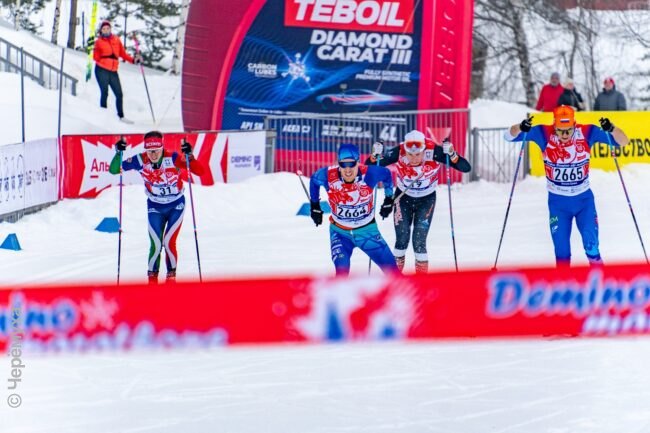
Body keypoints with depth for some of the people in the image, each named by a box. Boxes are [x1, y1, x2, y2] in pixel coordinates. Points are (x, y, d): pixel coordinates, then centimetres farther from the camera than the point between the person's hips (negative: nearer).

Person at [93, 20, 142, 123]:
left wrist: (133, 60, 8)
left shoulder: (116, 40, 13)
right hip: (102, 70, -3)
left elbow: (123, 54, 17)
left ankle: (121, 116, 12)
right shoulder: (99, 42, 4)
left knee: (119, 93, 2)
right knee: (104, 92, -13)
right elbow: (96, 57, 1)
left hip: (113, 71, 3)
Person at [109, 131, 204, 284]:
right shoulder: (140, 161, -17)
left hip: (176, 206, -1)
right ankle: (152, 277, 13)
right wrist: (118, 153, -29)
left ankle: (171, 276, 9)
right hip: (155, 208, 1)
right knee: (156, 245, -7)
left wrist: (189, 156, -43)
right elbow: (114, 170, -13)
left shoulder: (173, 158, -23)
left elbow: (200, 171, -27)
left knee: (168, 242, -11)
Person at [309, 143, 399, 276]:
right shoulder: (328, 175, -22)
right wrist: (315, 207, 9)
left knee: (390, 267, 3)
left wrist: (388, 201, 8)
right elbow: (314, 180, 2)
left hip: (367, 229, 1)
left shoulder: (369, 174, -22)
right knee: (342, 269, -21)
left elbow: (386, 174, 0)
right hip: (340, 232, -1)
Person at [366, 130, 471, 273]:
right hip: (403, 198, 1)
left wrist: (452, 155, -45)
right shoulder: (399, 152, -27)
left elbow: (466, 168, -29)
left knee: (419, 242, -8)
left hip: (426, 200, -1)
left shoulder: (434, 152, -29)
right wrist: (375, 155, -39)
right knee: (402, 239, -2)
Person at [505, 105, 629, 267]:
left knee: (591, 243, -4)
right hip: (558, 201, 0)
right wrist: (521, 128, -37)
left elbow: (623, 141, -14)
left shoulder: (587, 132, -17)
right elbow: (511, 135, -16)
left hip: (584, 199, 0)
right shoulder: (544, 134, -17)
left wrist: (611, 129, -35)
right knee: (561, 247, 5)